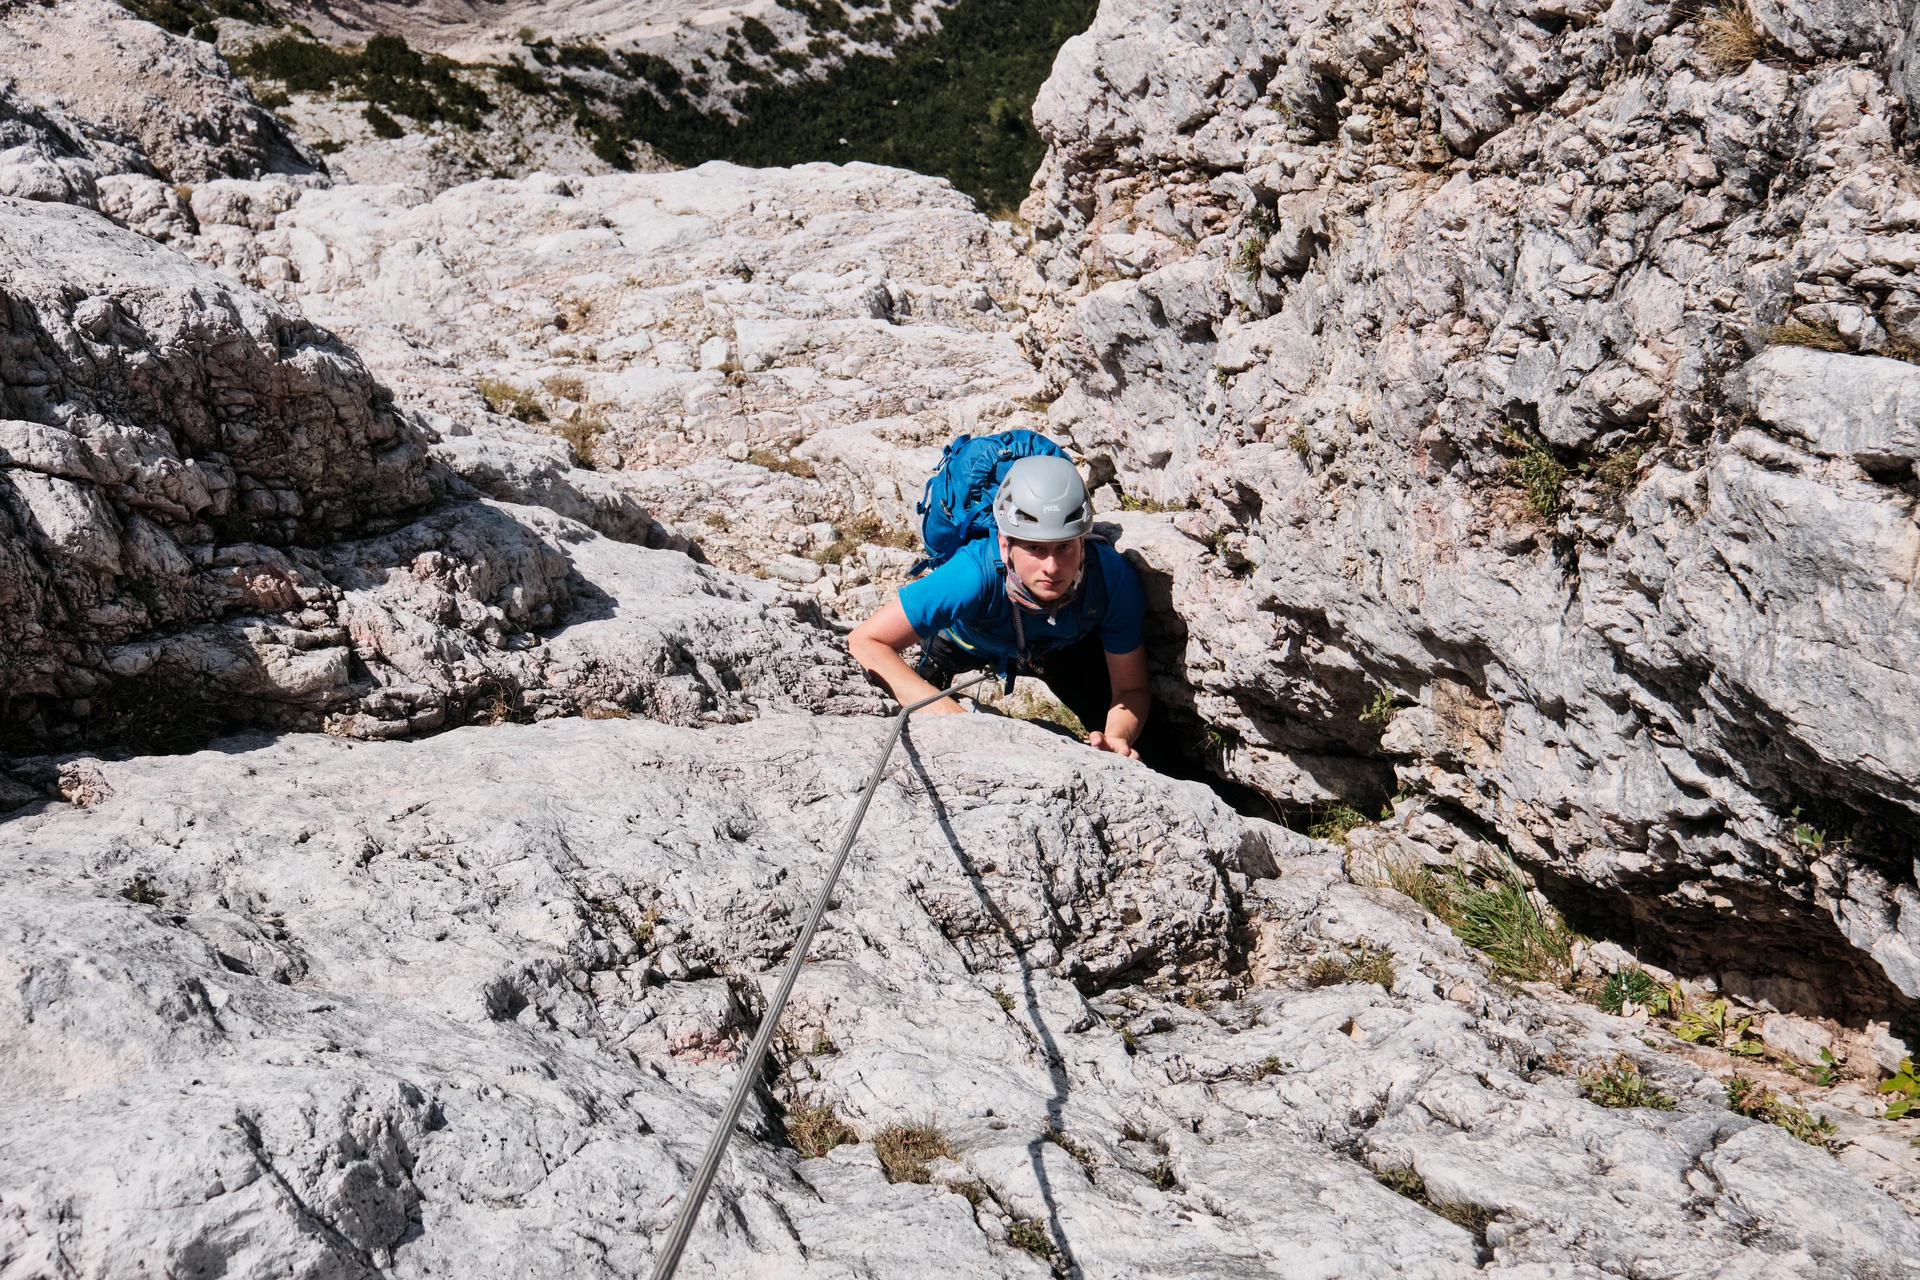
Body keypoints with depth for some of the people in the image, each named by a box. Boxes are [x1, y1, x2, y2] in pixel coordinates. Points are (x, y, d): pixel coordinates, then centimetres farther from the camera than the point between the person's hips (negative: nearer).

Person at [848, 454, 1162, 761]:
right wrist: (948, 712, -59)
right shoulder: (976, 575, -47)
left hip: (1065, 645, 1)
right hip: (964, 641, -1)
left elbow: (1131, 689, -26)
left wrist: (1117, 739, -50)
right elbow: (866, 641, -47)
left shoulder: (1114, 579, -40)